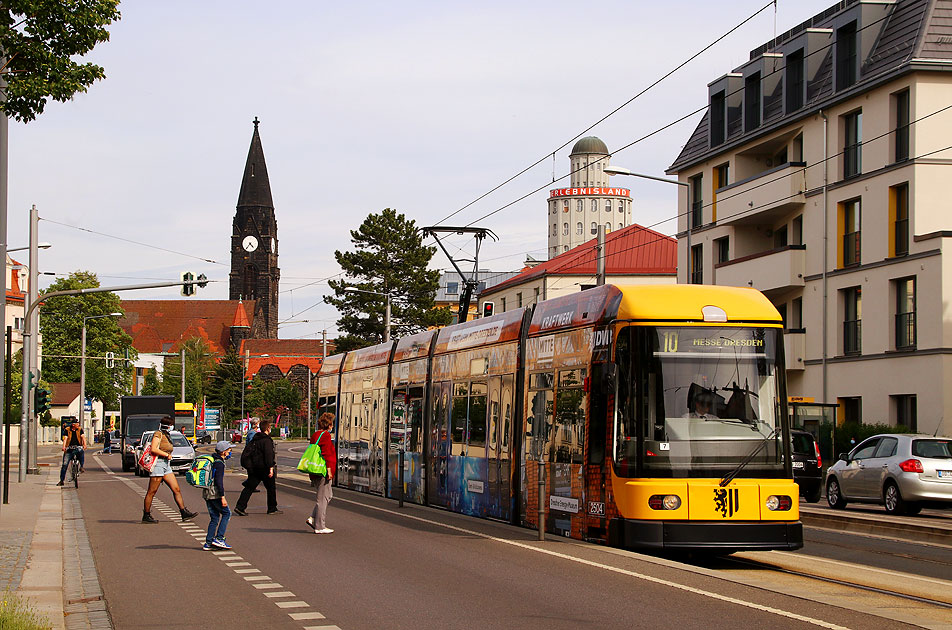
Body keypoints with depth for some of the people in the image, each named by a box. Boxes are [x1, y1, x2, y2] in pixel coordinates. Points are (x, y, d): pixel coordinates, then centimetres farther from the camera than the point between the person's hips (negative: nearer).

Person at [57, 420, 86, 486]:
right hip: (69, 450, 0)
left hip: (78, 448, 0)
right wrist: (64, 447, -24)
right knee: (64, 464, -6)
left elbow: (83, 437, -4)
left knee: (81, 451, -37)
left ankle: (82, 467, -27)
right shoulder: (67, 430, 5)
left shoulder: (80, 430, 9)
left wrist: (84, 445, -23)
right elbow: (65, 438, -6)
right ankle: (62, 480, 3)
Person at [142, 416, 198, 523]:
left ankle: (184, 513, 2)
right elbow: (153, 449, -19)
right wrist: (167, 455, -12)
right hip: (158, 463, -9)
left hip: (166, 466, 9)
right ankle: (146, 516, 3)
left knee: (176, 490, 2)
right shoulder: (158, 434, -8)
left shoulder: (167, 436, 19)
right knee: (152, 492, -3)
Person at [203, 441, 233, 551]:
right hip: (215, 494, -9)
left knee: (214, 517, 12)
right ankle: (219, 538, -6)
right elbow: (219, 481, -20)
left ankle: (208, 542, 8)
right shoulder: (219, 463, -13)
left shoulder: (212, 461, 16)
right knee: (226, 513, 1)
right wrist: (222, 497, -20)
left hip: (207, 493, 9)